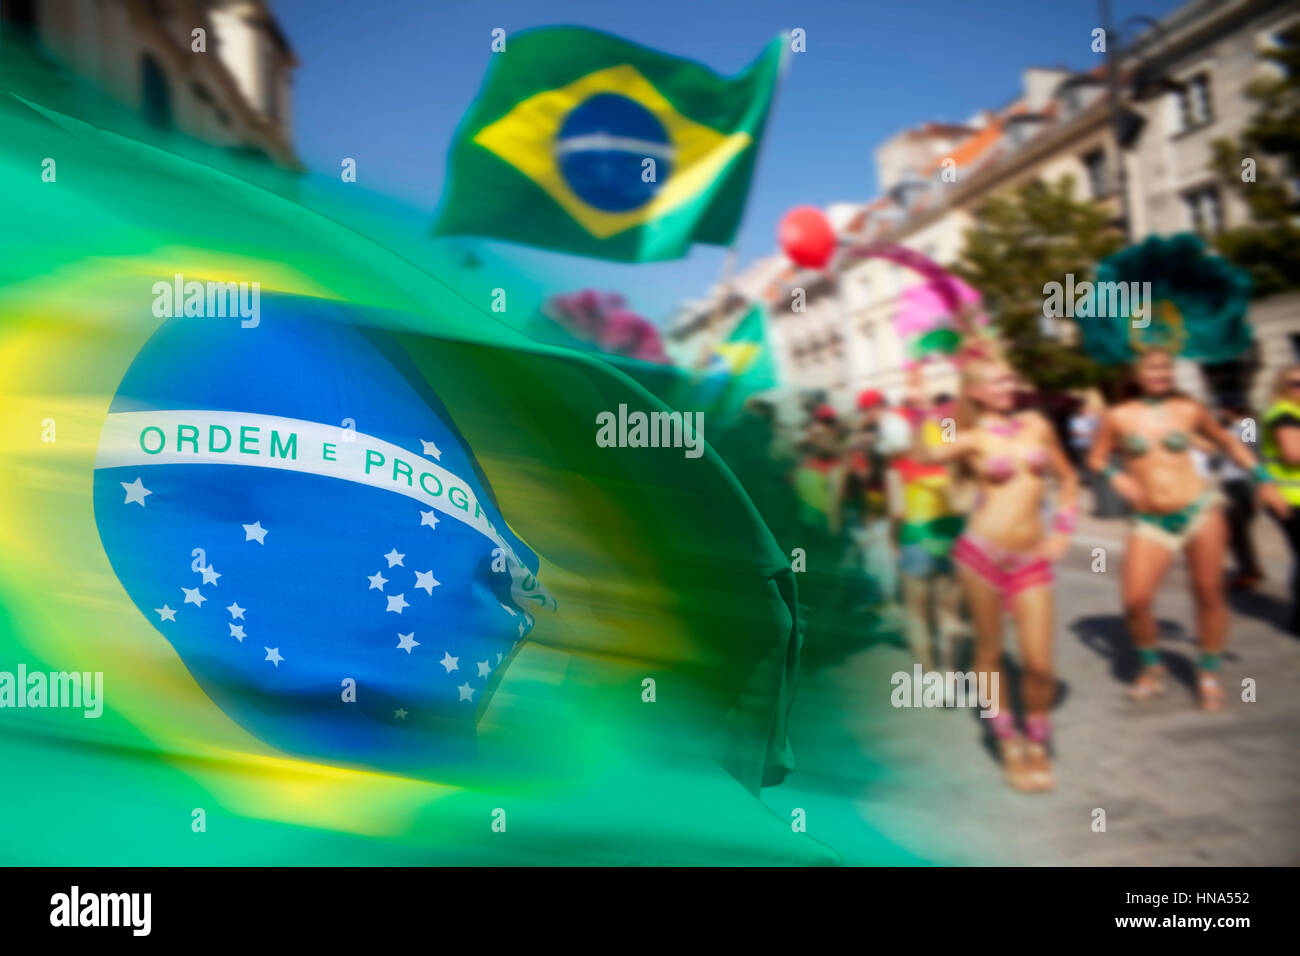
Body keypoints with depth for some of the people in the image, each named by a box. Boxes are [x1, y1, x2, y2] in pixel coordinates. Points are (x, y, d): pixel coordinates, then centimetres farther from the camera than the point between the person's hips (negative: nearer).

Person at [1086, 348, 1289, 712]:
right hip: (1152, 522, 0)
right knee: (1136, 600, -10)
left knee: (1209, 593, 3)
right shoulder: (1118, 417, 1)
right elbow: (1096, 458, 12)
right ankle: (1152, 667, 17)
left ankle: (1209, 672, 23)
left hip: (1199, 509, 1)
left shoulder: (1189, 410, 4)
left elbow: (1227, 443, 17)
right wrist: (1115, 477, -8)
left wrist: (1262, 481, 12)